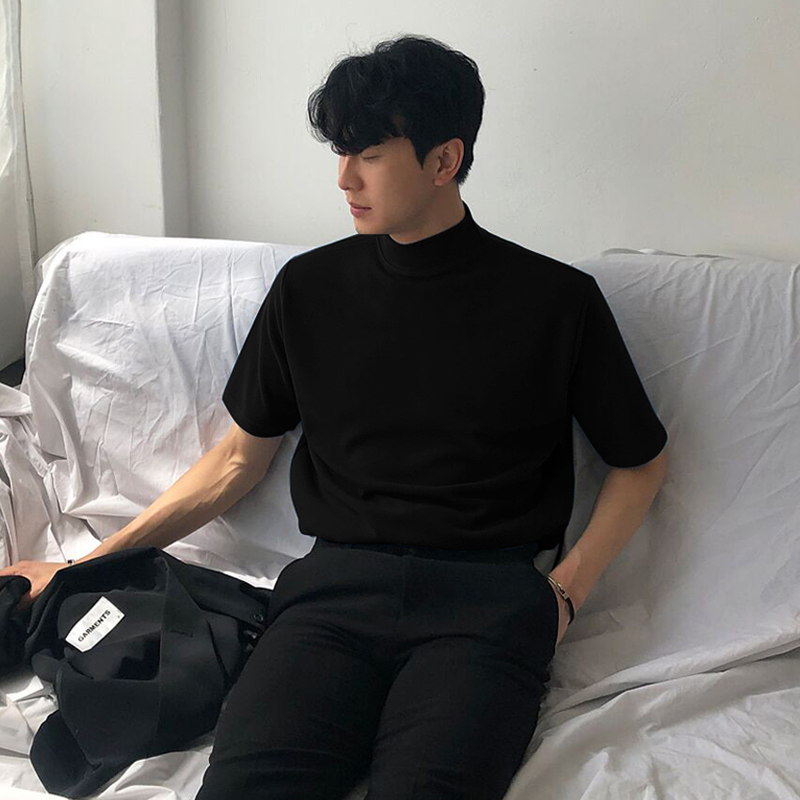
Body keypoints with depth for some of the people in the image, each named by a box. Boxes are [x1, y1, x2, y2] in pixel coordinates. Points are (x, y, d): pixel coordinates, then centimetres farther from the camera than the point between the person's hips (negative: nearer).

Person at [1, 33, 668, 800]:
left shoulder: (558, 299, 5)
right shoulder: (310, 286, 12)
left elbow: (641, 460, 15)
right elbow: (240, 456, 19)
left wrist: (564, 592, 1)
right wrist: (86, 566, 18)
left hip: (486, 594, -1)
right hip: (337, 584, 2)